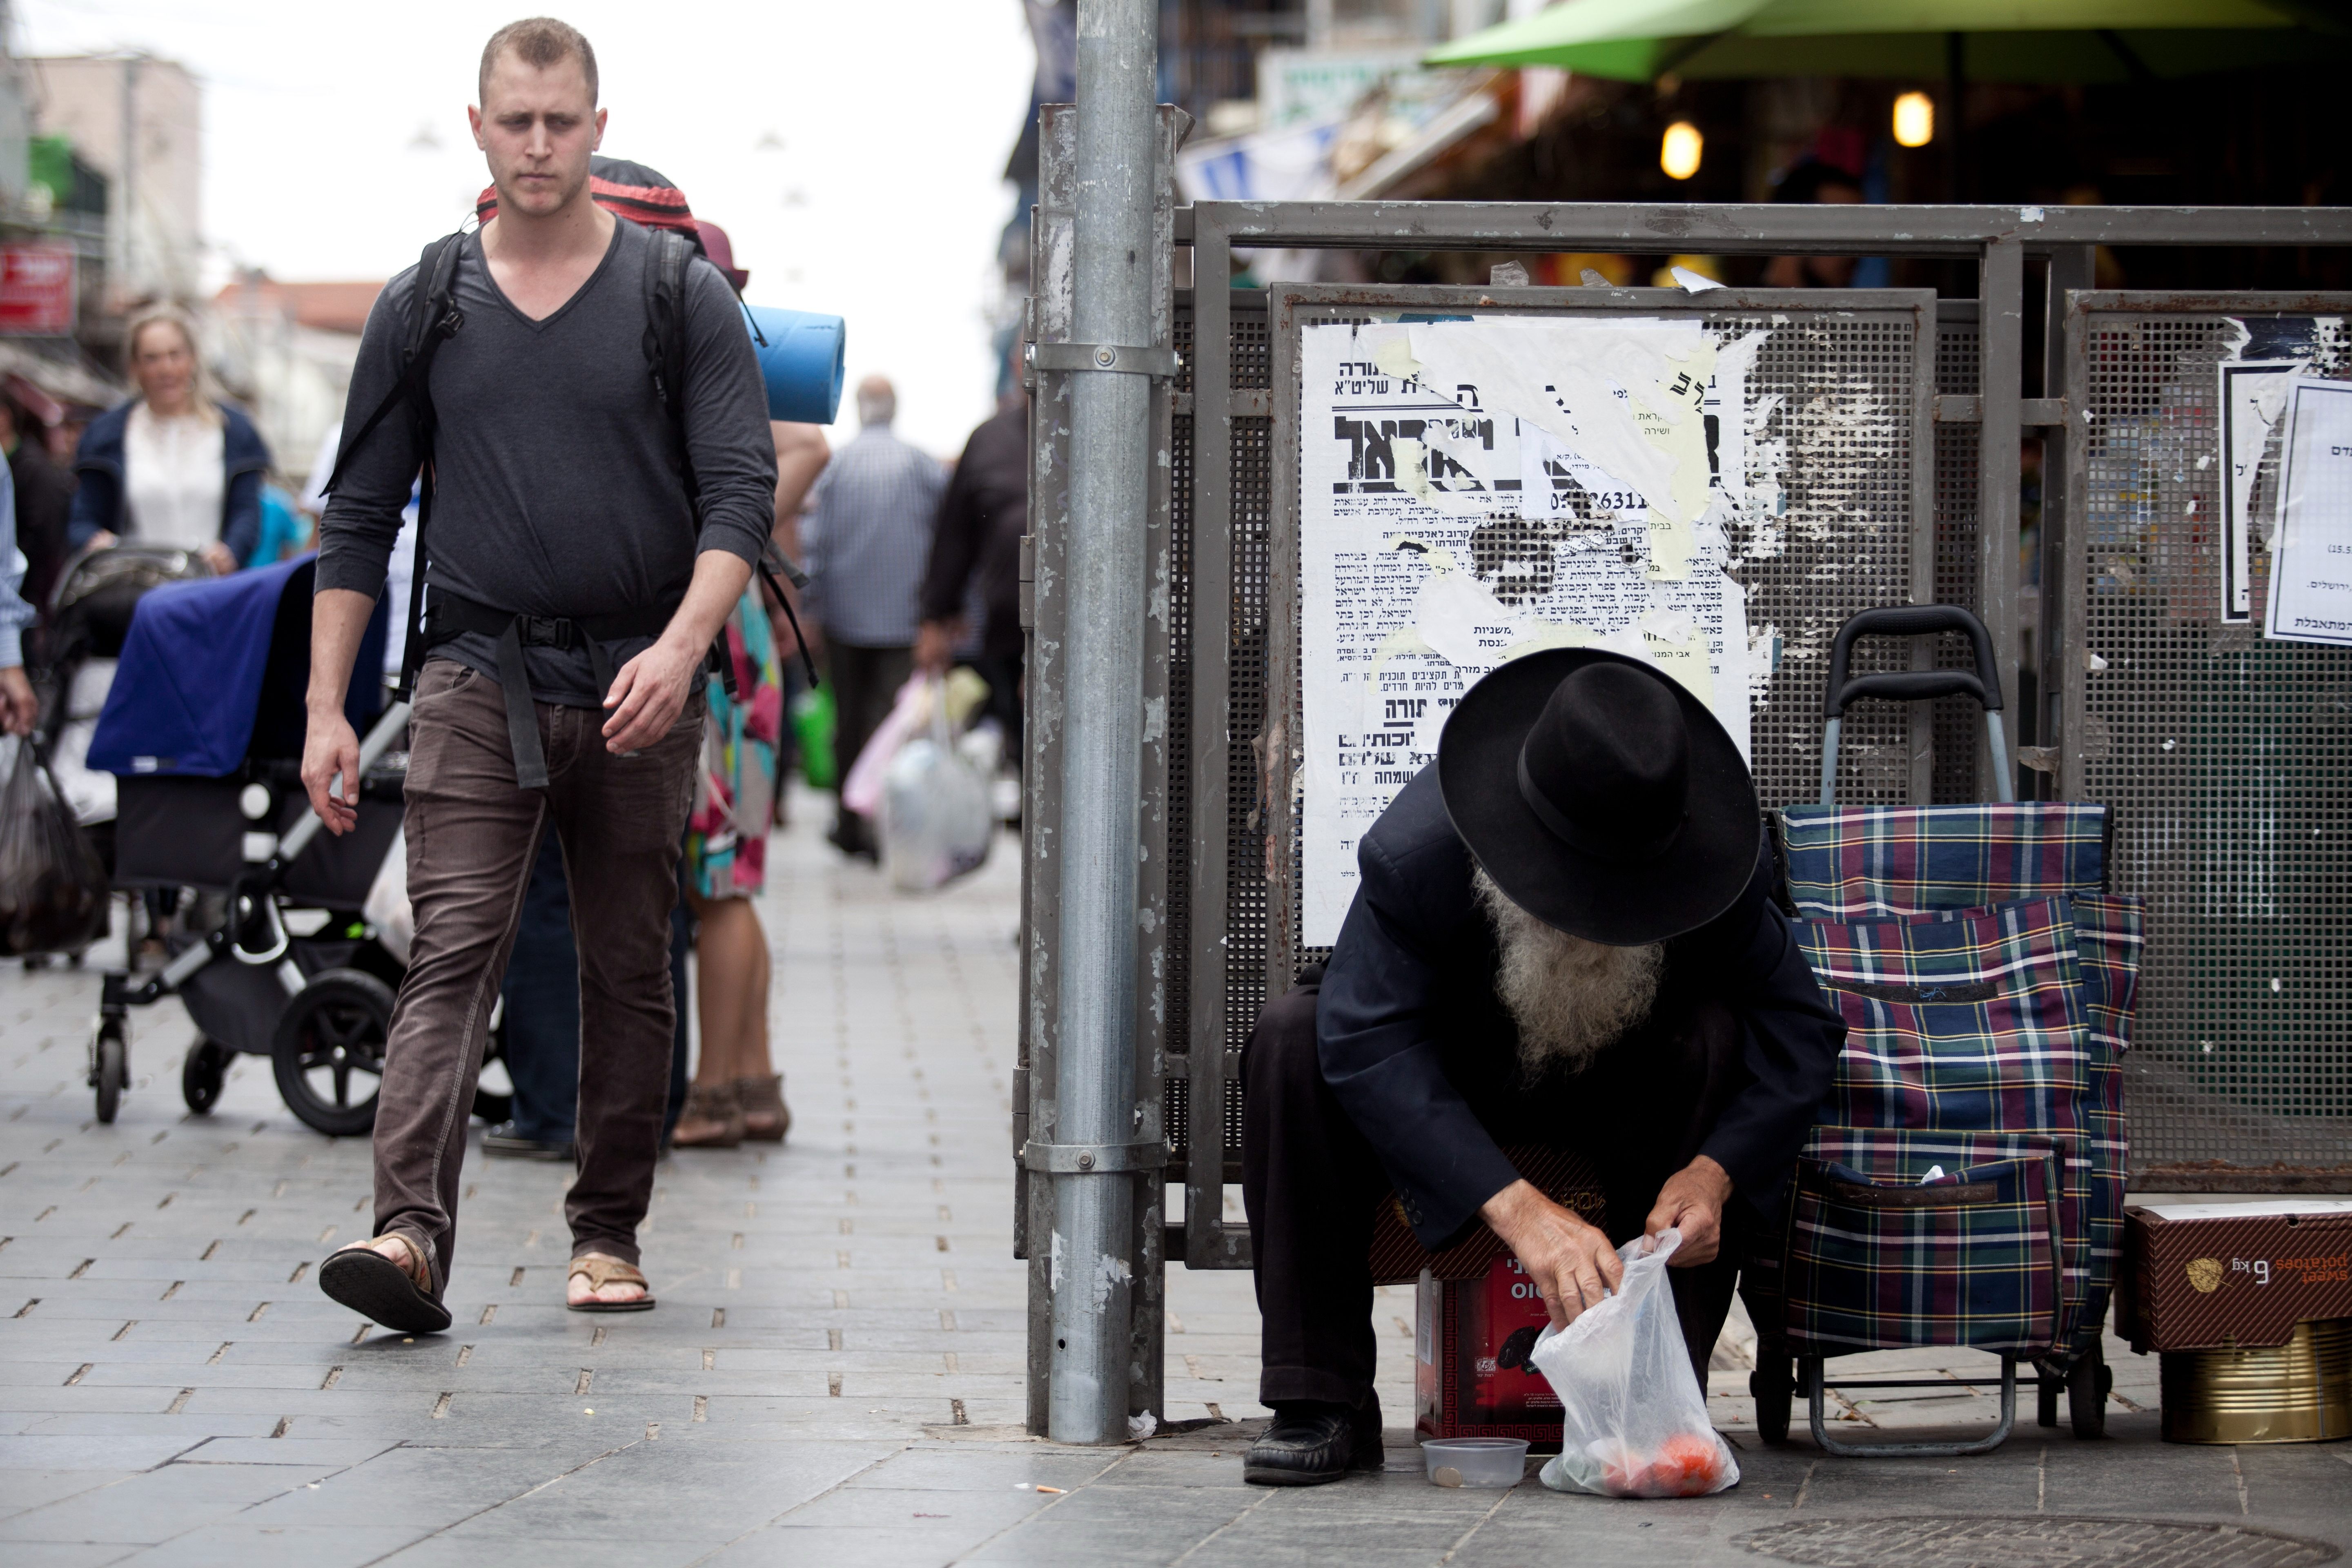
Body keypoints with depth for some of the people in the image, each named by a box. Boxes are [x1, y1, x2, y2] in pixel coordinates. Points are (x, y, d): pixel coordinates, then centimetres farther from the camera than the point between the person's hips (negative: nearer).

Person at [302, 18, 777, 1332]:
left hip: (638, 690, 0)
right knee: (454, 954, -12)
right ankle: (412, 1236, -23)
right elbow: (361, 515, 9)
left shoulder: (684, 300, 2)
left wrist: (681, 647, -20)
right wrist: (327, 706, 2)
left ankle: (609, 1235, 18)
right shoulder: (423, 308, 7)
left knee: (630, 972, 6)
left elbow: (742, 493, -4)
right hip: (477, 679, 0)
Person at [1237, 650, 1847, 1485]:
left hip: (1620, 1087, 1)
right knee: (1294, 1038, -31)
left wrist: (1711, 1173, -41)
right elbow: (1370, 1043, -41)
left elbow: (1797, 1026, -22)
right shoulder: (1417, 850, -34)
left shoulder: (1709, 865, -27)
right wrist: (1515, 1207, -51)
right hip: (1446, 1070, -1)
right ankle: (1324, 1403, -26)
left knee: (1720, 1038, -32)